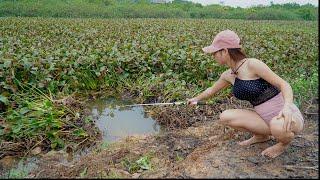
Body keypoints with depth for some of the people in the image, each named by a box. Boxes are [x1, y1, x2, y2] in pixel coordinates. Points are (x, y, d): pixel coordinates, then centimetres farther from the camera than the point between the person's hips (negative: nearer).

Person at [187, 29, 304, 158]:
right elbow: (211, 90, 21)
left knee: (279, 126, -40)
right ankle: (261, 135, 11)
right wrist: (196, 99, 36)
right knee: (225, 117, -10)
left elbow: (284, 85, -20)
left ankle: (284, 142, -3)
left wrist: (287, 106, -39)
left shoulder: (252, 64, -19)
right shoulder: (228, 75, 3)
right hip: (265, 119, 6)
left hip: (289, 117, -5)